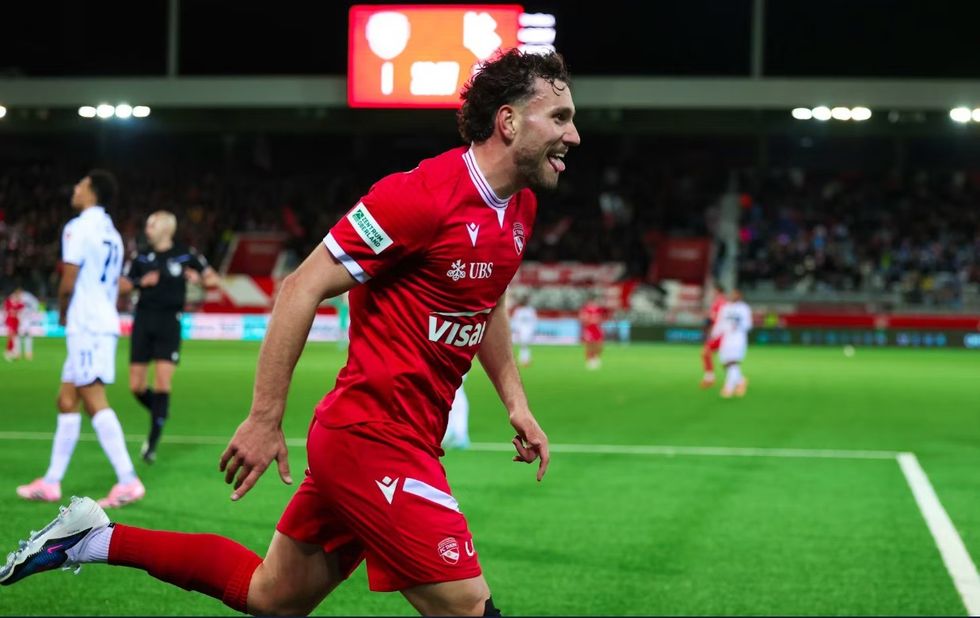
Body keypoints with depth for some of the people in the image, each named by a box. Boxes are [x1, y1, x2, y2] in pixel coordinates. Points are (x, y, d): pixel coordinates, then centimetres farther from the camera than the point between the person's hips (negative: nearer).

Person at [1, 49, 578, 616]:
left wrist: (516, 401, 17)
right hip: (374, 439, -9)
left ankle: (95, 539, 27)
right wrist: (265, 420, -17)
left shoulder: (521, 206, 8)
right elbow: (302, 290, -17)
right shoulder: (421, 194, -19)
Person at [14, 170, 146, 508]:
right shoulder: (111, 234, 18)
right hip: (104, 321, 10)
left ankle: (128, 481, -18)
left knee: (95, 401, -12)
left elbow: (68, 284, -14)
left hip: (85, 325, -10)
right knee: (66, 401, 13)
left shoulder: (78, 228, -10)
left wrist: (62, 313, 5)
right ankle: (51, 482, 17)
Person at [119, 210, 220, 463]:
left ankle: (153, 442, -4)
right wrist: (141, 282, -7)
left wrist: (199, 278, -14)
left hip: (169, 322, -3)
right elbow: (122, 285, 12)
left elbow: (215, 279, 8)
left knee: (163, 384, -11)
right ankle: (160, 416, 28)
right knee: (136, 386, -1)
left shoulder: (186, 255, 1)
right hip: (143, 321, 3)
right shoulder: (141, 257, 8)